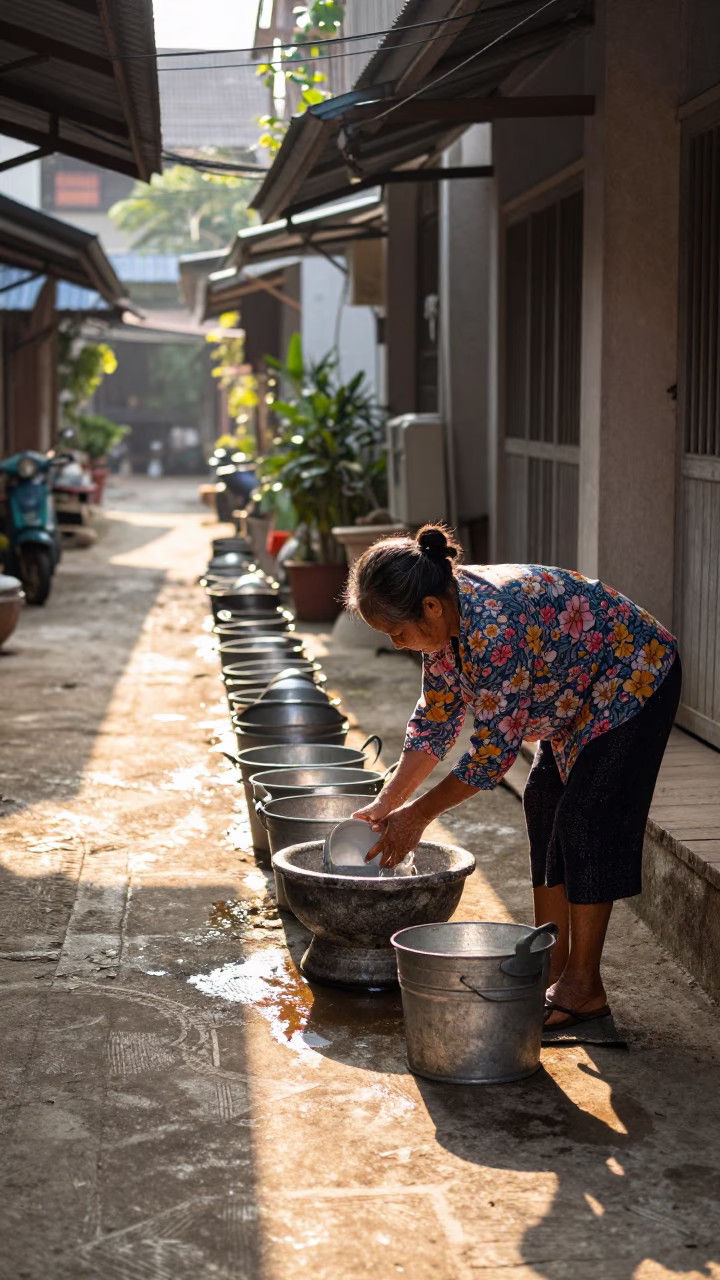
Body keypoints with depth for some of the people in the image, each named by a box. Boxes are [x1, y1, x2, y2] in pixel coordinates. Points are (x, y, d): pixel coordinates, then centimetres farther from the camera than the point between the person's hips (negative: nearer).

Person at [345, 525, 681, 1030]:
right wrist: (386, 803, 0)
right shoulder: (446, 617, -8)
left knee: (587, 819, -11)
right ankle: (552, 964, 17)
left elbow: (494, 748, -30)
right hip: (582, 696, 10)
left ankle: (584, 987, -3)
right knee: (545, 806, 9)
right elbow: (436, 717, 3)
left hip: (634, 679, -10)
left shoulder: (493, 628, -37)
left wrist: (417, 814, -20)